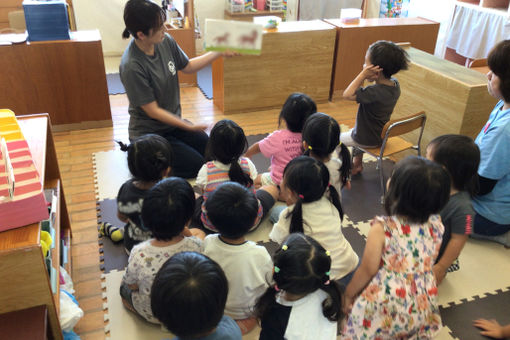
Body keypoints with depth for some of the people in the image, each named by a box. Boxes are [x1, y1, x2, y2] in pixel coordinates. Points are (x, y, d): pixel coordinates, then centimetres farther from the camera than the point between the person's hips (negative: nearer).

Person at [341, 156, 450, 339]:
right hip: (423, 304, 5)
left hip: (386, 306, -5)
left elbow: (368, 269, -15)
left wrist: (349, 293, 1)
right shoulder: (436, 225, -10)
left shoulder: (381, 229, -24)